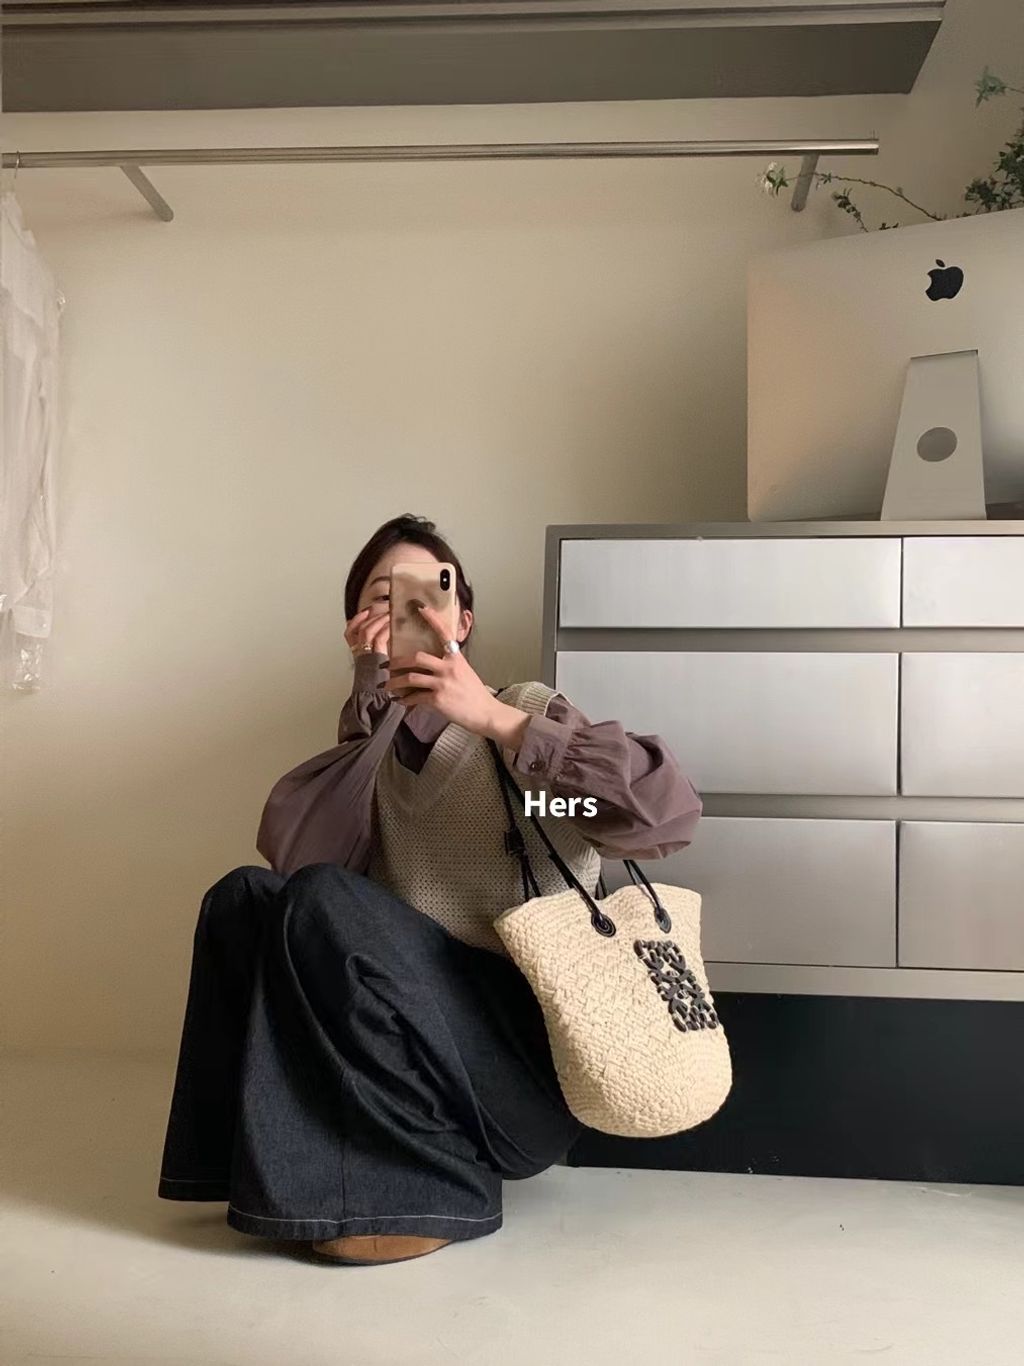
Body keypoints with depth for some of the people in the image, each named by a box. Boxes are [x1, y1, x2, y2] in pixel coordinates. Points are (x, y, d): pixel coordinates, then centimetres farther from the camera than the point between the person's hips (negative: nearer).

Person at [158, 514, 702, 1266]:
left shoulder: (527, 712, -2)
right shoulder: (374, 750, 12)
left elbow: (669, 811, -21)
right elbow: (289, 851, -9)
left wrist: (492, 716, -27)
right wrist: (375, 702, -15)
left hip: (528, 1068, -5)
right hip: (407, 1070, 5)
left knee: (326, 902, -23)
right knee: (244, 898, -8)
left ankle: (434, 1185, -12)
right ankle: (286, 1162, -4)